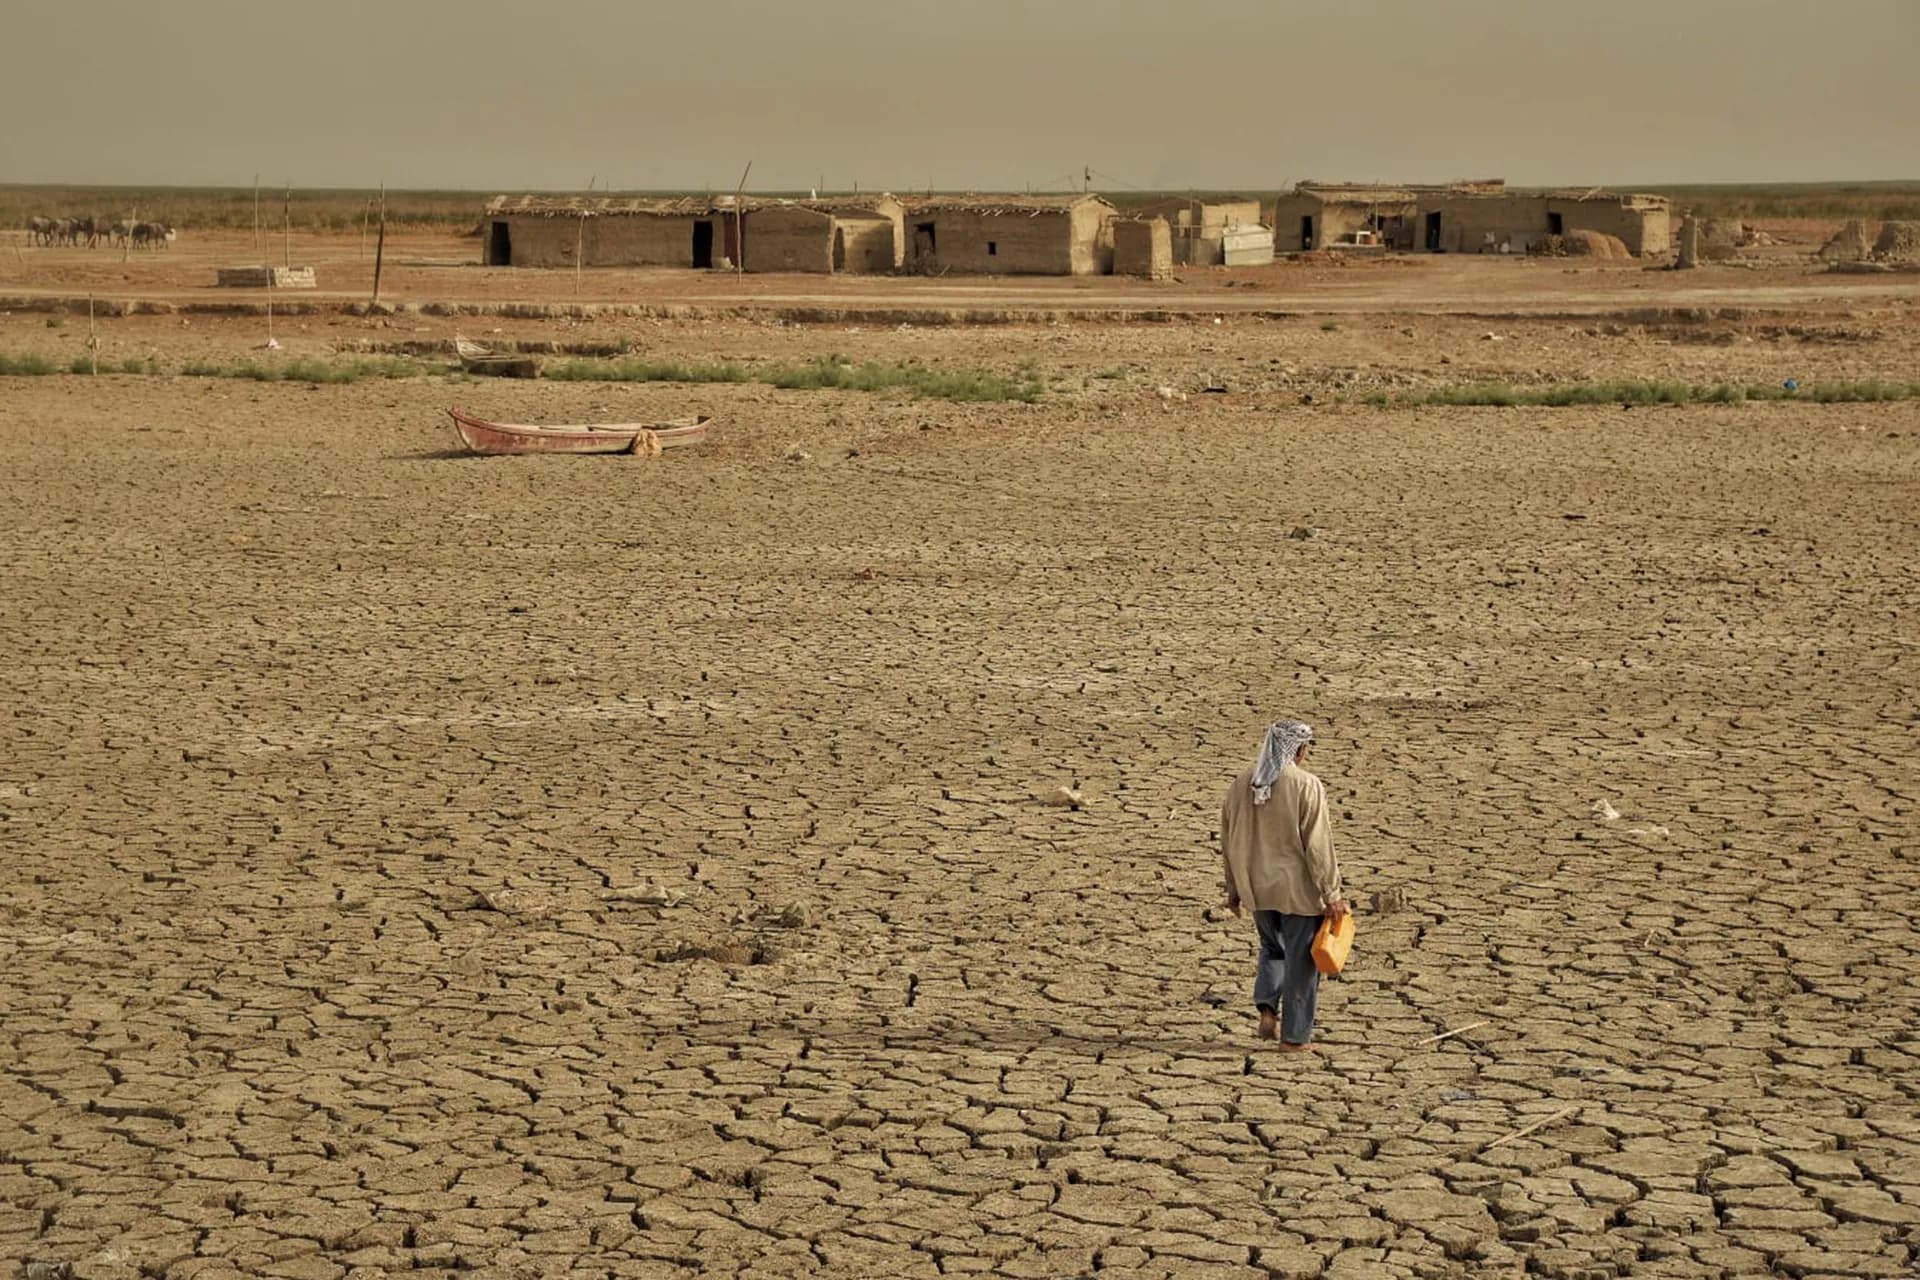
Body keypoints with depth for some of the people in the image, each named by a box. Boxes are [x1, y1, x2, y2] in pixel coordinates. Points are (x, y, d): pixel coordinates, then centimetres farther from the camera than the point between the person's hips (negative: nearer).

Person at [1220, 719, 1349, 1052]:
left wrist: (1234, 887, 19)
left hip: (1257, 887, 5)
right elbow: (1318, 844, -17)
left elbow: (1229, 840, 9)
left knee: (1272, 948, 26)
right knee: (1300, 960, 8)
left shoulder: (1242, 784, 1)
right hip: (1298, 890, -5)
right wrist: (1332, 894, -11)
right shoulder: (1306, 786, -16)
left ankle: (1267, 1007, 7)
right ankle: (1295, 1035, 13)